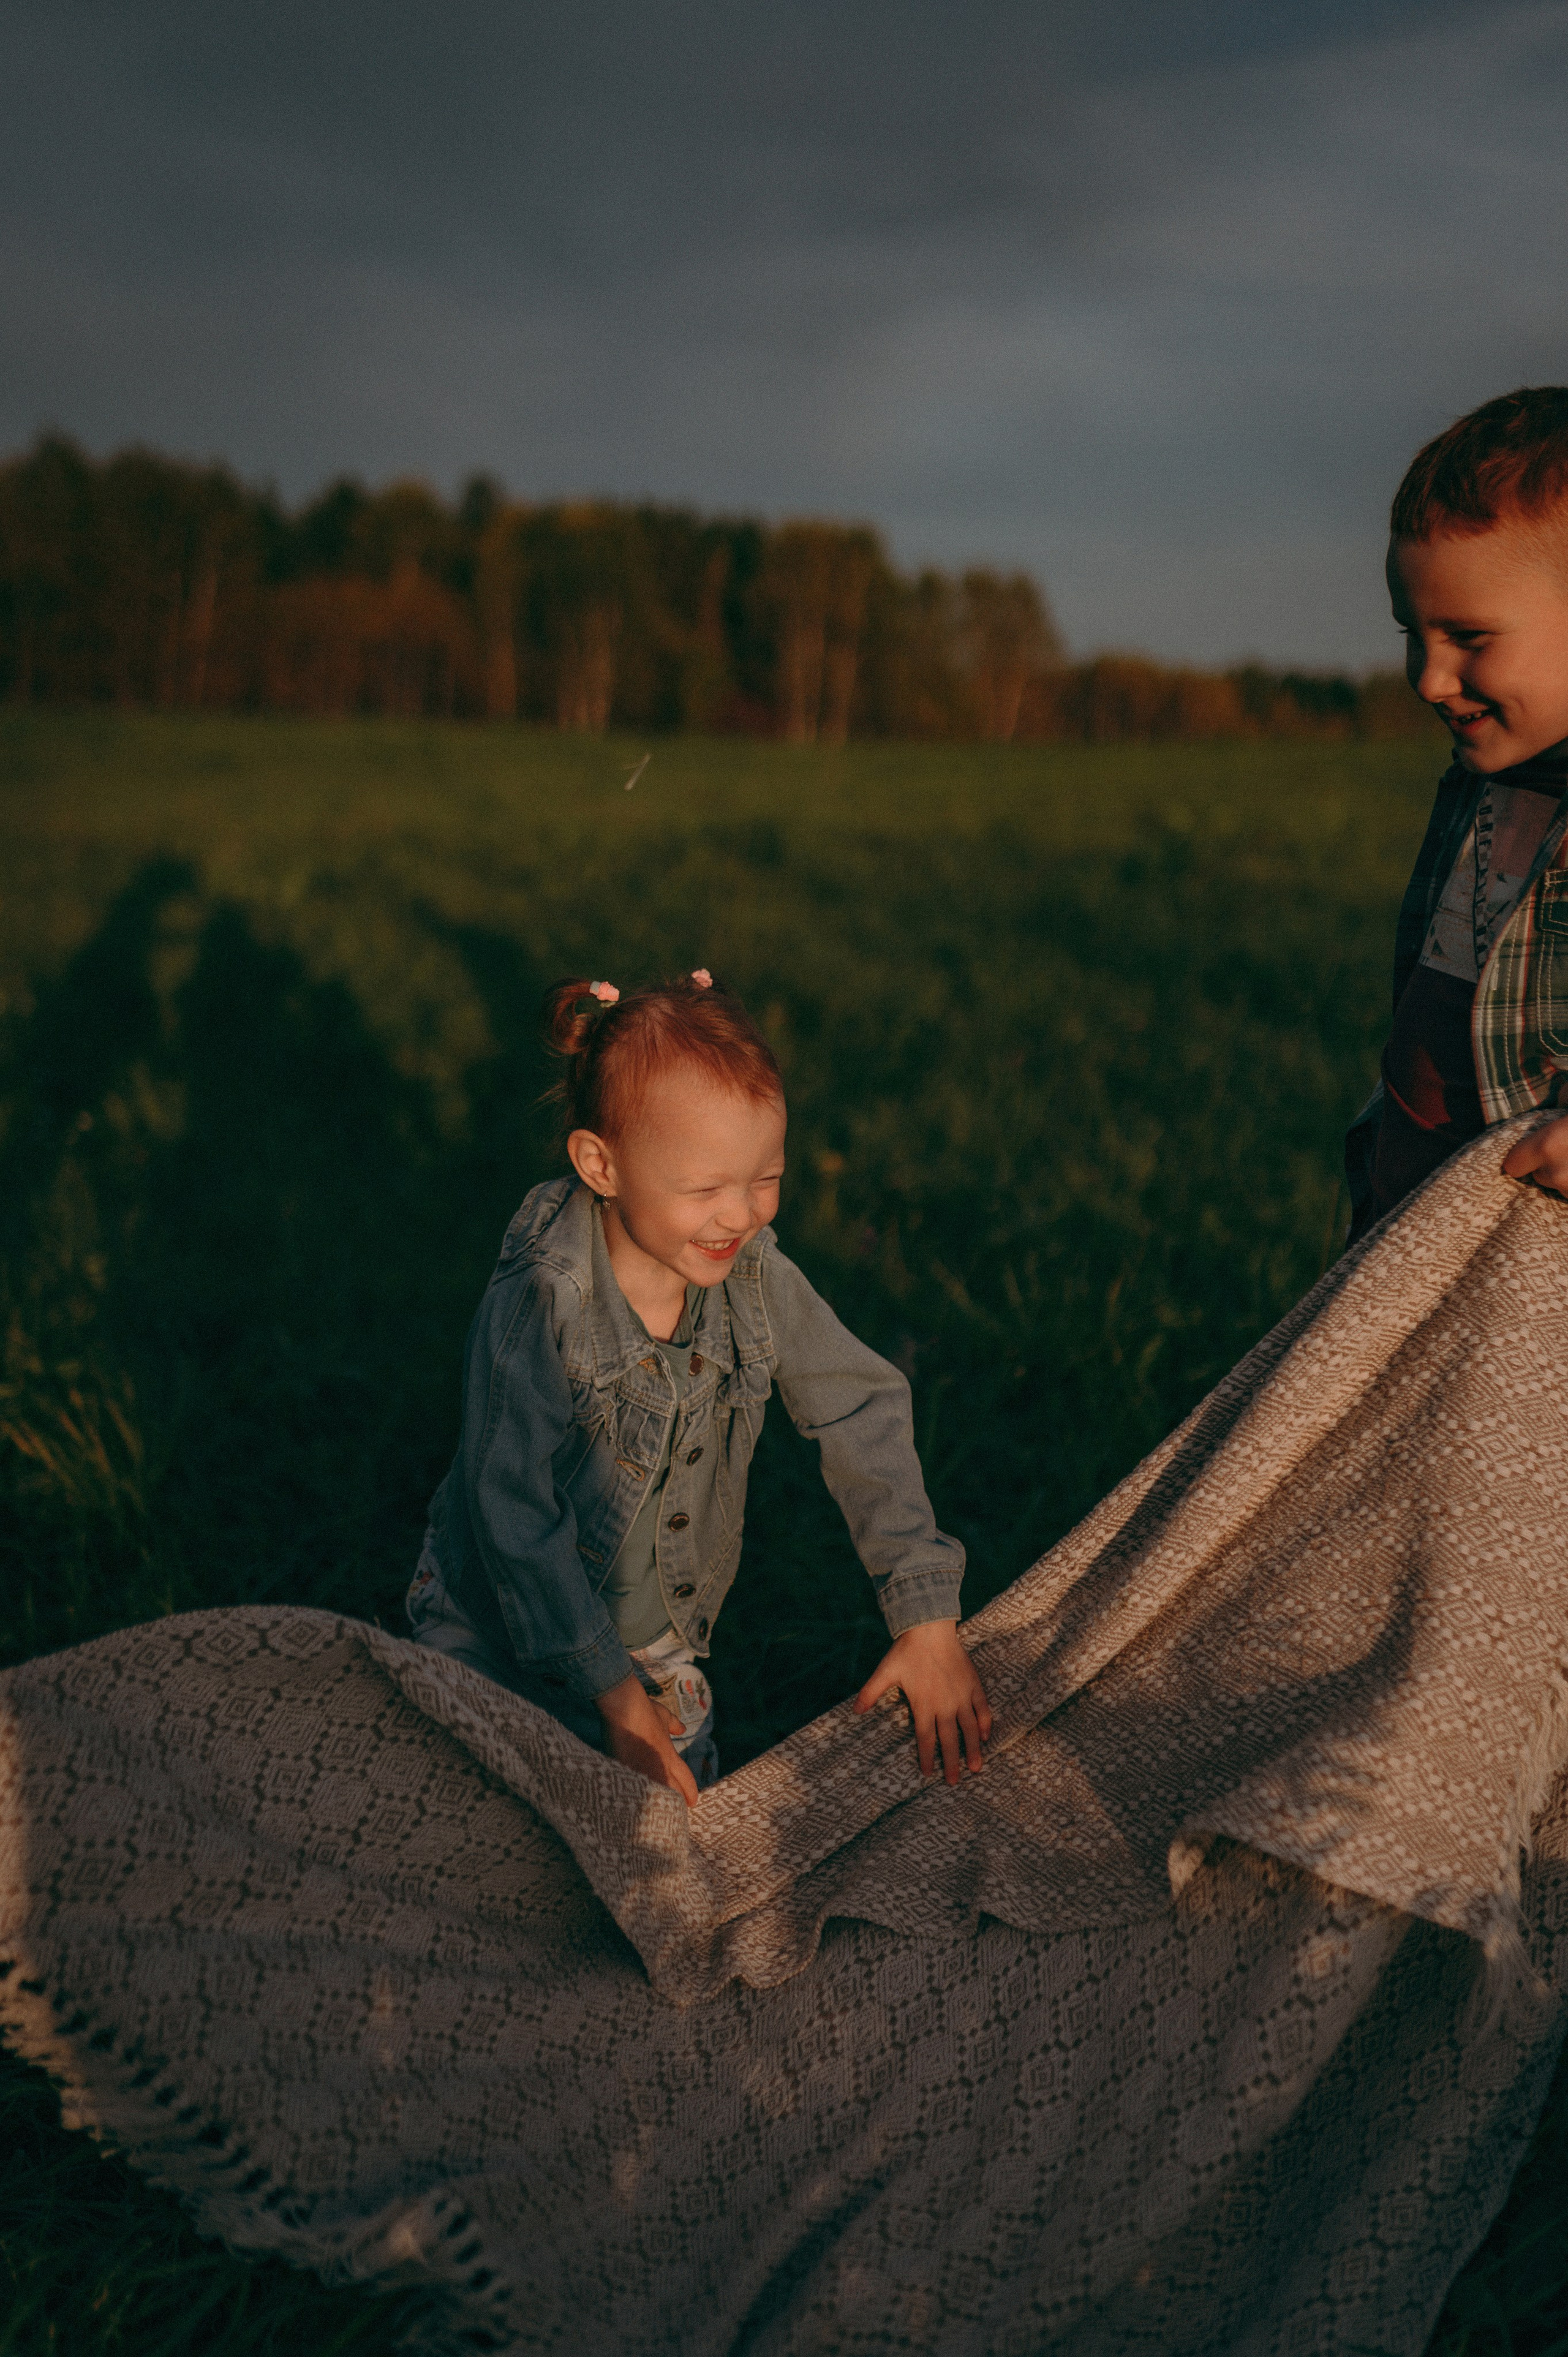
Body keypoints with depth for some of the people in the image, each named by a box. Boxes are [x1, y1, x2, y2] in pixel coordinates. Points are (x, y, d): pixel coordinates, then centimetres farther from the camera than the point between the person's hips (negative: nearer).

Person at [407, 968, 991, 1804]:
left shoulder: (753, 1275, -17)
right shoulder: (537, 1310, -31)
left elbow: (865, 1414, -11)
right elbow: (513, 1513, -27)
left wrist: (929, 1624, -14)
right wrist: (614, 1695, -26)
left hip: (661, 1638, 4)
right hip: (511, 1638, -4)